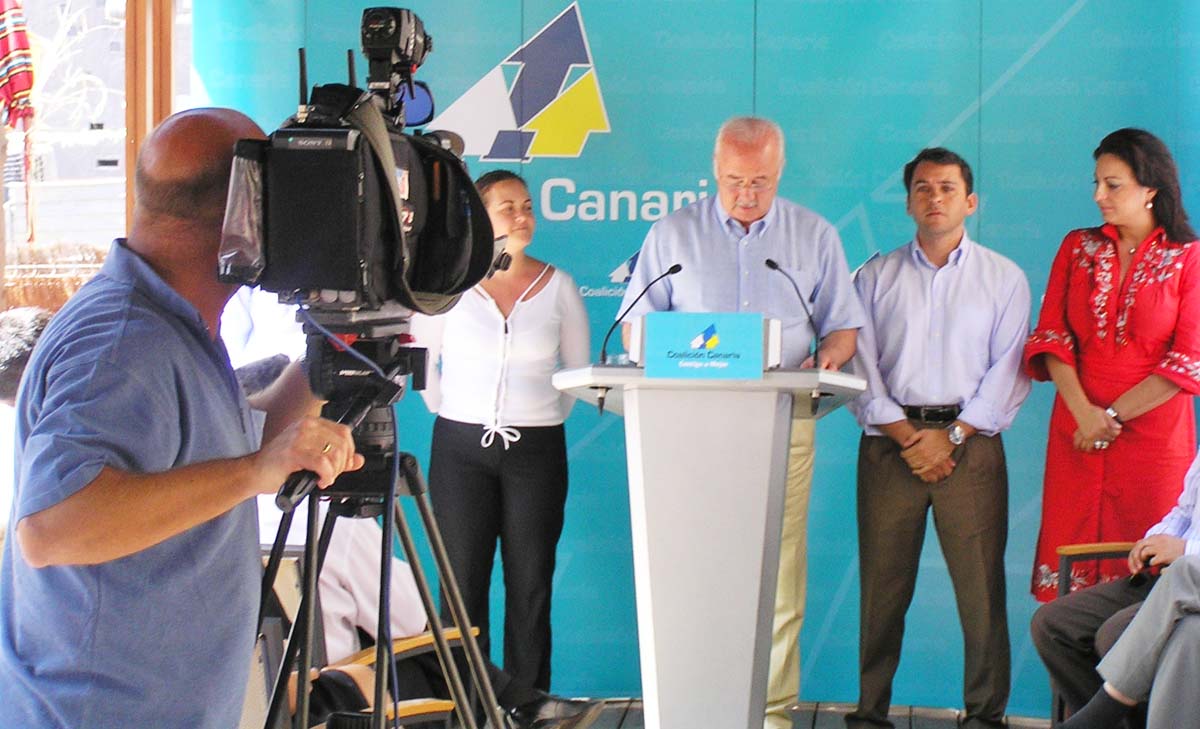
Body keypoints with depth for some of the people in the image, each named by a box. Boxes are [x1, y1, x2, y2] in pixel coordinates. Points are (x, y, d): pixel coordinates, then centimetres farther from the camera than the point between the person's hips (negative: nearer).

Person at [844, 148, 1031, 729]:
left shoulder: (1004, 278, 11)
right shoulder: (876, 277, 13)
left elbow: (1008, 370, 3)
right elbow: (859, 366, 4)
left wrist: (951, 436, -8)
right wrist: (907, 436, -7)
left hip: (970, 443, -1)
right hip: (889, 440, 1)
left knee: (980, 585, -4)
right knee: (882, 586, 0)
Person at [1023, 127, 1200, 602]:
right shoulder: (1078, 247, 11)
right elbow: (1050, 335, 4)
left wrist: (1114, 415, -9)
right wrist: (1084, 412, -10)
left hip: (1154, 436, -3)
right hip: (1077, 434, 3)